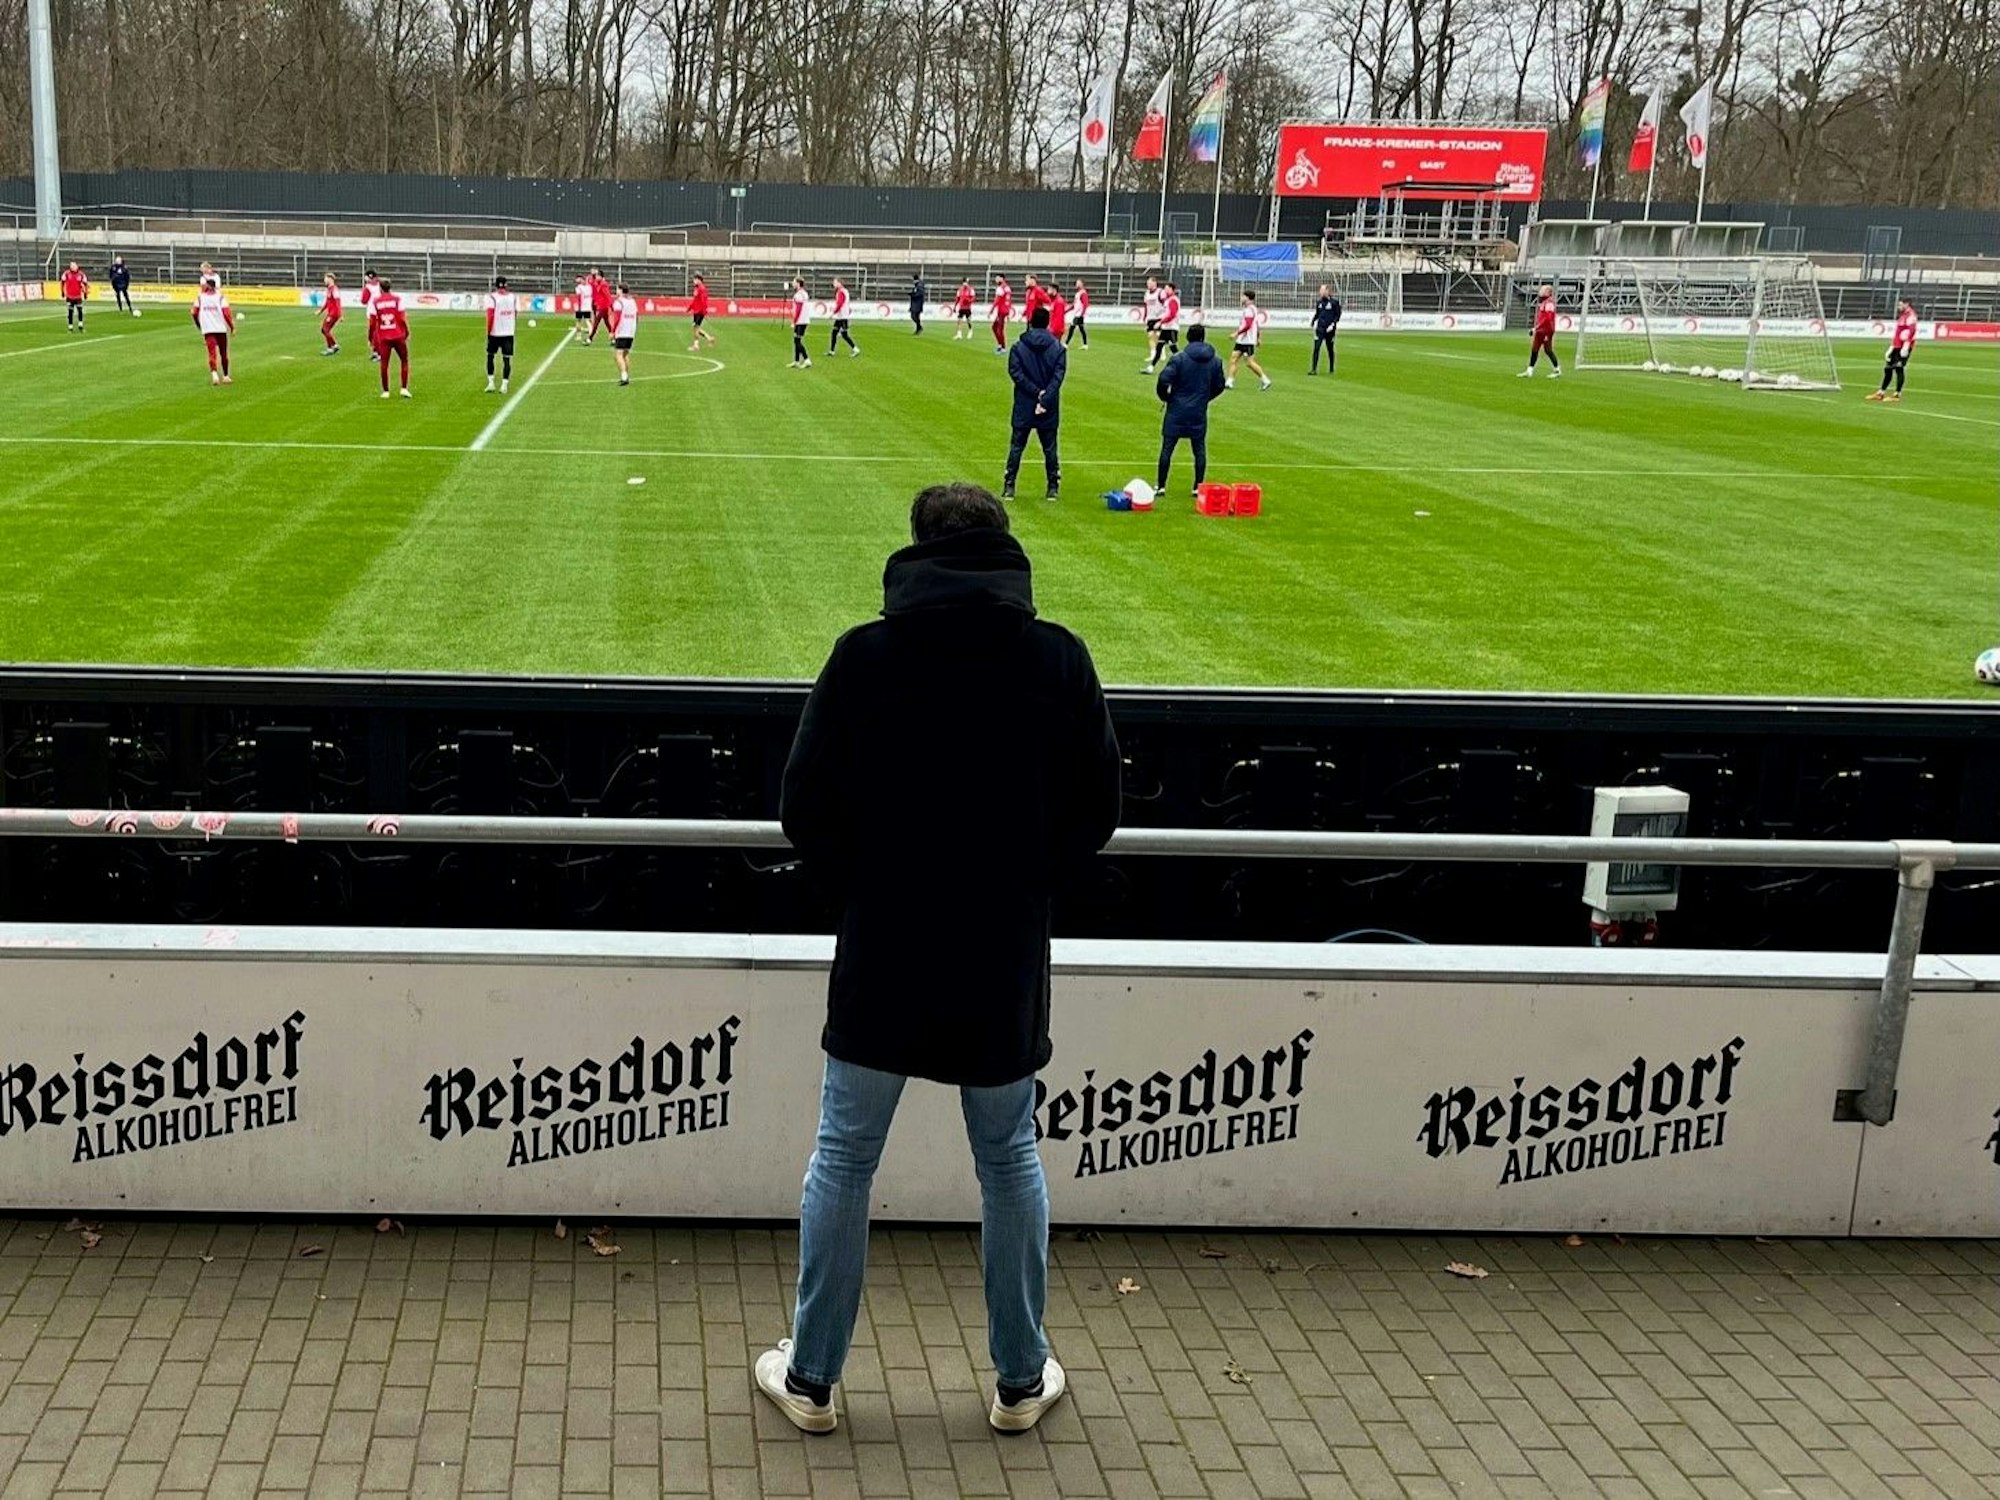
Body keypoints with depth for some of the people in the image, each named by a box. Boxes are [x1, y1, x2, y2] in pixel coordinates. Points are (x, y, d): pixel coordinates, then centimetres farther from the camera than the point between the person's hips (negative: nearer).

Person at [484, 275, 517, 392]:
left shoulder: (492, 297, -9)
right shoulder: (513, 297, 2)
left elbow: (490, 315, -16)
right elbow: (516, 314, 6)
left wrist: (488, 330, -9)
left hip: (494, 332, -2)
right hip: (509, 333, 2)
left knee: (490, 356, 15)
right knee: (506, 359, 4)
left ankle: (491, 382, 11)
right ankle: (504, 385, -1)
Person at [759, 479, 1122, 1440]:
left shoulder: (865, 654, -8)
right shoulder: (1059, 659, -5)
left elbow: (805, 808, -6)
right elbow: (1097, 812, 0)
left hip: (883, 955, -1)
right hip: (1006, 960, 1)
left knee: (843, 1159, 11)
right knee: (1009, 1162, 15)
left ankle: (811, 1379, 20)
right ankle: (1021, 1381, 26)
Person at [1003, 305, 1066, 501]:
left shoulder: (1019, 347, -3)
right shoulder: (1058, 348, -1)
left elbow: (1015, 373, -12)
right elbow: (1058, 376, -10)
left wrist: (1036, 392, -13)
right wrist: (1044, 398, -16)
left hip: (1024, 407, -1)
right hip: (1049, 410, 1)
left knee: (1017, 446, 6)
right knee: (1050, 448, 10)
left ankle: (1009, 487, 1)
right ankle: (1053, 487, 12)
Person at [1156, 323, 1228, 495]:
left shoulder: (1179, 358, -11)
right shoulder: (1215, 361, 2)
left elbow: (1164, 380, -18)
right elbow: (1220, 385, 11)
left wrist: (1164, 397, 1)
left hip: (1177, 411, -3)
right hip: (1199, 413, 3)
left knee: (1167, 448, 3)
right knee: (1199, 449, 10)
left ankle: (1161, 486, 5)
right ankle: (1198, 486, 10)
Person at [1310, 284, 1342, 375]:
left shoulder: (1334, 302, -5)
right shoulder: (1319, 302, 7)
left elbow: (1337, 315, -4)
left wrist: (1333, 325, -15)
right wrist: (1313, 323, 5)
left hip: (1329, 329, -3)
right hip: (1320, 328, 3)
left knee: (1330, 349, 9)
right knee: (1316, 348, -10)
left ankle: (1331, 370, 23)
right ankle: (1314, 369, -10)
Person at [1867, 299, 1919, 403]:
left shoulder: (1911, 315, -8)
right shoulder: (1902, 315, 22)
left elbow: (1911, 331, -19)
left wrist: (1906, 347, -26)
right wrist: (1892, 347, 24)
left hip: (1904, 347, -9)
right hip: (1897, 346, 9)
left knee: (1899, 368, -9)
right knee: (1888, 368, 9)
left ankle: (1897, 394, -6)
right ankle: (1881, 393, 14)